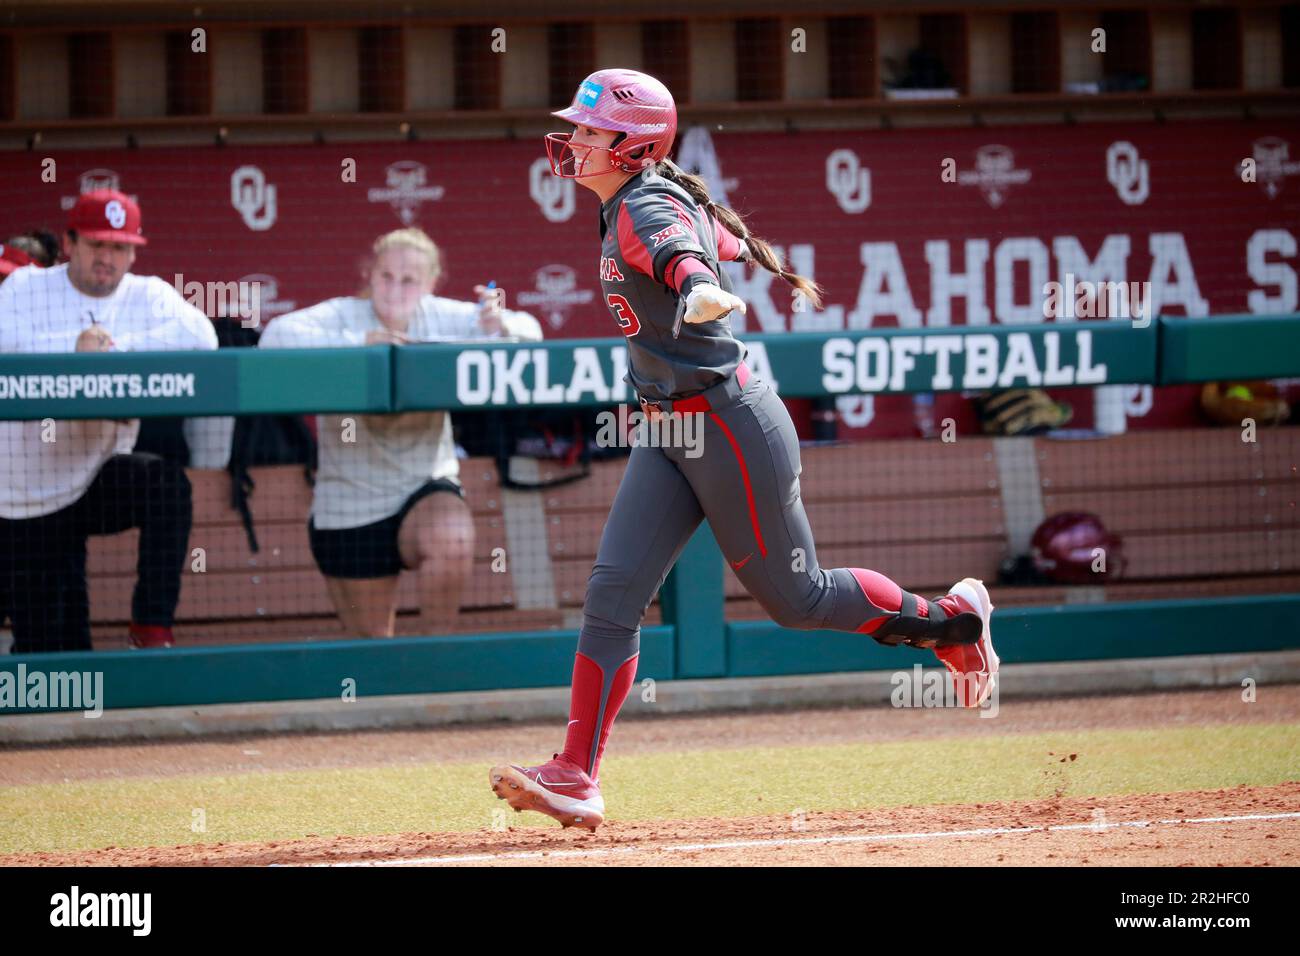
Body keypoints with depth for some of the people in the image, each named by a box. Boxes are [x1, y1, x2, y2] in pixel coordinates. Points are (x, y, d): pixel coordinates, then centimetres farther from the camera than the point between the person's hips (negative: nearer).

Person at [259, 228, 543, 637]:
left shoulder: (440, 318, -1)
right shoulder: (342, 316, -10)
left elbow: (529, 330, -2)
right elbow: (275, 336, -28)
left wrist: (500, 325, -26)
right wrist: (357, 342, -36)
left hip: (426, 493, 1)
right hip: (350, 508, -1)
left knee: (453, 540, -34)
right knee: (372, 642, 7)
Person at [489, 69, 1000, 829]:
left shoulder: (647, 207, -20)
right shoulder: (630, 205, 9)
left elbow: (678, 253, -44)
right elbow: (731, 244, 23)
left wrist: (697, 291, -65)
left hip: (731, 424, -9)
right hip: (669, 431, 9)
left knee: (798, 599, 3)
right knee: (613, 591, -4)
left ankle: (950, 618, 26)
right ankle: (576, 779, -8)